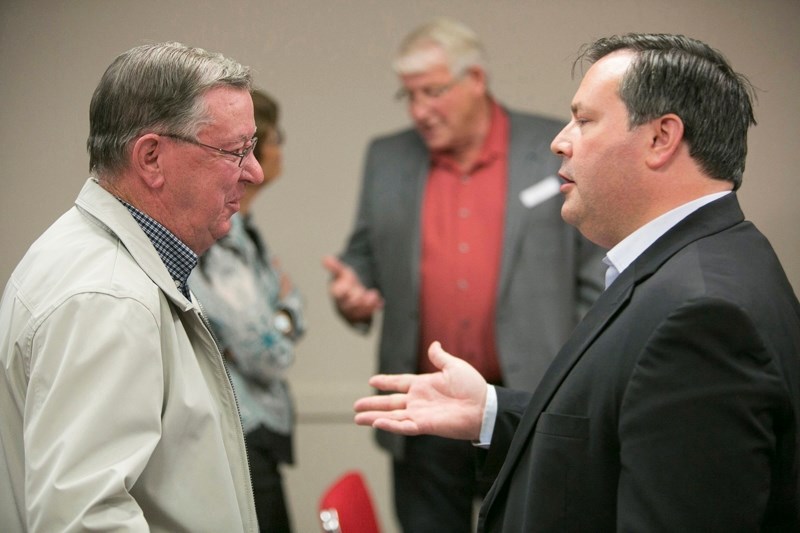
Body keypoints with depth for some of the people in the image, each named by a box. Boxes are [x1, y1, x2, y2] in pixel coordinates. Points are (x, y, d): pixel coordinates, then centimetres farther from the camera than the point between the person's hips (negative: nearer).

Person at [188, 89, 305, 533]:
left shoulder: (241, 230, 9)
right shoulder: (214, 241, -20)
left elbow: (293, 322, 11)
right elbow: (269, 355, -19)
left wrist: (285, 315, -10)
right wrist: (284, 309, -1)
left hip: (255, 431, 9)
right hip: (233, 442, -9)